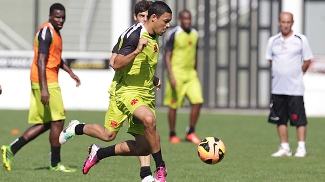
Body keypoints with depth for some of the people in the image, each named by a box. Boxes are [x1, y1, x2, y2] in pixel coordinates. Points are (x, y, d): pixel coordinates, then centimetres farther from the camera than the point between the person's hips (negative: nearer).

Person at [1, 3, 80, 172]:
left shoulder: (55, 32, 18)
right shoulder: (46, 32, -14)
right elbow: (41, 61, -21)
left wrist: (70, 72, 25)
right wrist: (44, 88, -26)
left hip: (48, 81, 10)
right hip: (46, 82, -10)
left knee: (45, 123, 10)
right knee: (58, 120, -5)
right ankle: (55, 163, 2)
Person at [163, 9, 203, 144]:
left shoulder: (194, 34, 9)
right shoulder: (173, 34, -9)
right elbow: (167, 56, -10)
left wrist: (196, 74, 22)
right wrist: (171, 76, -18)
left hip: (191, 74, 5)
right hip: (177, 73, -5)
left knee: (197, 102, -7)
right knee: (174, 105, 1)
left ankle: (190, 133, 4)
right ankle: (172, 135, 13)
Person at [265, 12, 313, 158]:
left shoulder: (301, 39, -1)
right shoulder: (272, 41, 8)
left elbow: (307, 61, 5)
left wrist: (296, 74, 2)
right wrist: (281, 74, 10)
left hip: (295, 88, -4)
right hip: (277, 88, 4)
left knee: (299, 119, -5)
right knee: (280, 119, 7)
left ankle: (301, 148, 0)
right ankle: (284, 148, 14)